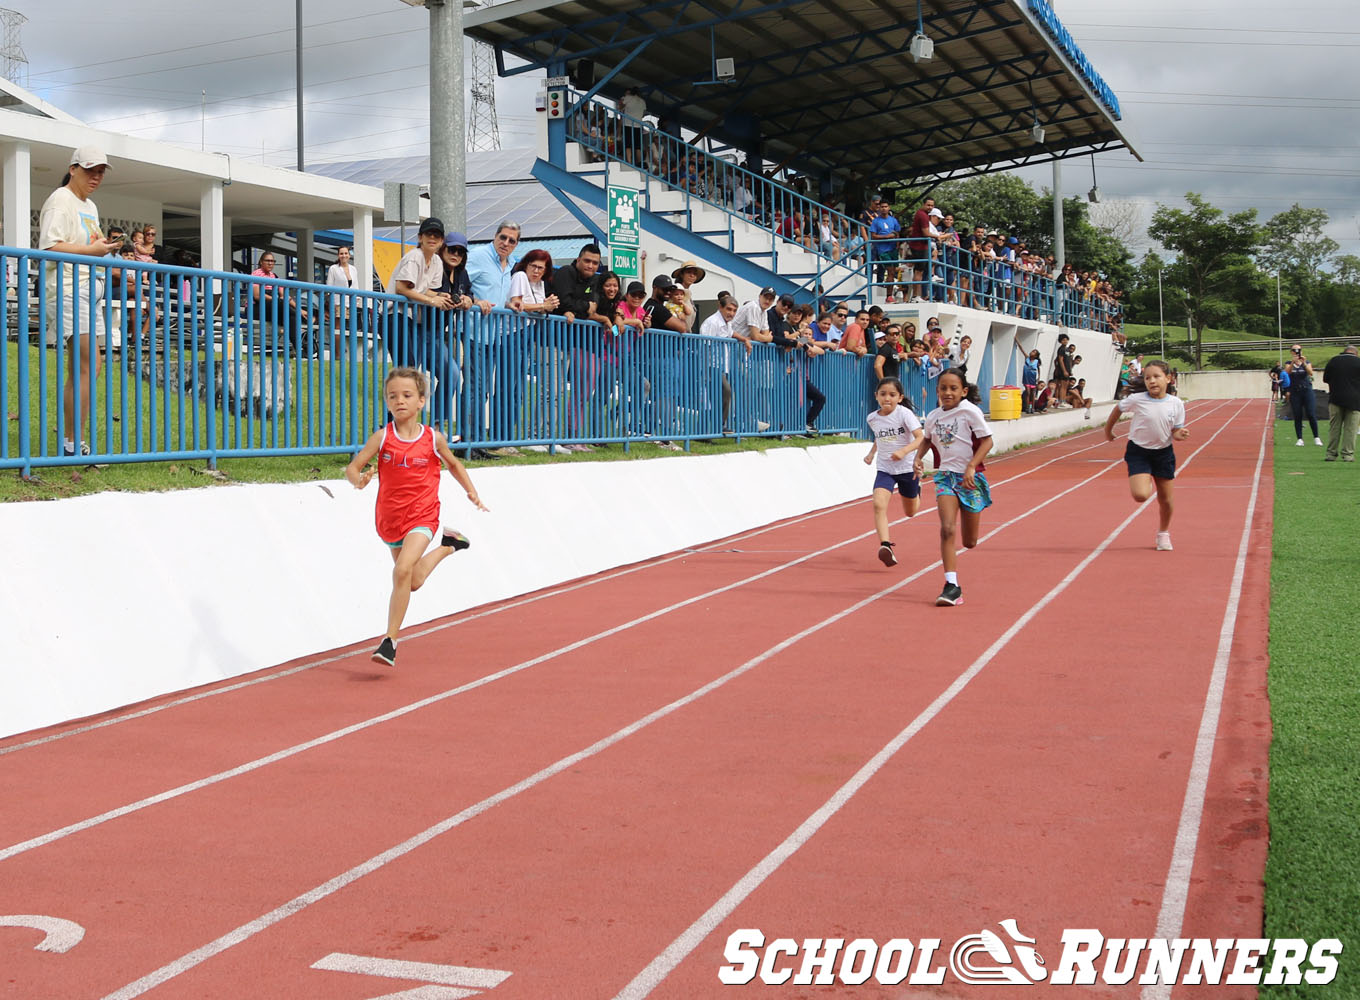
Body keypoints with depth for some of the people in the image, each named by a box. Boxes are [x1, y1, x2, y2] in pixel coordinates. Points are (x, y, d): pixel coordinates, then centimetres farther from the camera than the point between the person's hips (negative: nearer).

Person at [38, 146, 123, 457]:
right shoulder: (60, 201, -7)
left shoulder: (90, 207, 23)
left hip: (90, 291, 10)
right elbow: (49, 248, -17)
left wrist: (105, 248, 10)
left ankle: (70, 442, 10)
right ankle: (74, 444, -14)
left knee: (80, 371, 8)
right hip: (69, 291, -10)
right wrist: (92, 250, -17)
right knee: (89, 367, -16)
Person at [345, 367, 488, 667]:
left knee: (403, 570, -25)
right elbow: (352, 466, -11)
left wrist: (472, 492, 5)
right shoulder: (382, 437, -8)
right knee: (413, 581, 19)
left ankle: (390, 640, -15)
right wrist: (358, 480, -33)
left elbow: (454, 464, 13)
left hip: (422, 516, -3)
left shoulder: (434, 439, -6)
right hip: (389, 517, 3)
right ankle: (446, 544, 48)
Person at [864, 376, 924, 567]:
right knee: (878, 504, -25)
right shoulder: (872, 418, -1)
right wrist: (871, 453, 7)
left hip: (907, 468, -2)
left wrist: (904, 451, -41)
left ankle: (916, 489, 53)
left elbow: (920, 438, -25)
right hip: (884, 469, 2)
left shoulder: (904, 414, -16)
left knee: (910, 512, 18)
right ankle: (885, 545, -30)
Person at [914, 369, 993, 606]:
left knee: (970, 542, 7)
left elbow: (987, 441, -10)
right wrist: (918, 458, 4)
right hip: (945, 475, 2)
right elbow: (927, 439, 22)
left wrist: (971, 466, -20)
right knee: (947, 529, -18)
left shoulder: (970, 412, -10)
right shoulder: (933, 417, 3)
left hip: (970, 477, -2)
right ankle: (951, 585, -16)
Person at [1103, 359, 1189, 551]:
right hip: (1139, 451, -2)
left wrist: (1181, 434, -22)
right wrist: (1108, 430, 15)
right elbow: (1118, 409, 5)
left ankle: (1163, 534, 33)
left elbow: (1175, 433, 1)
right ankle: (1147, 482, 18)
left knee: (1165, 499, 9)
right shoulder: (1136, 400, -14)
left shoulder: (1176, 404, -8)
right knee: (1140, 495, -19)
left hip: (1164, 452, 2)